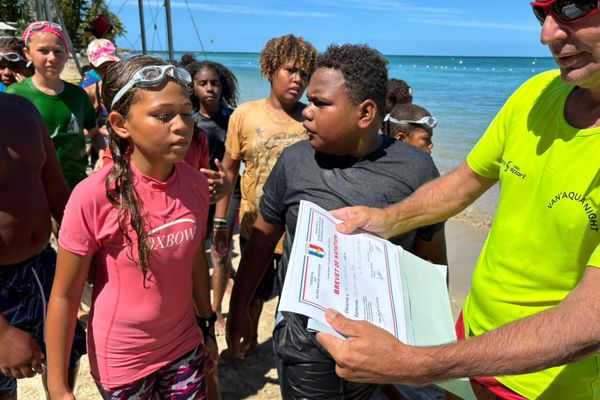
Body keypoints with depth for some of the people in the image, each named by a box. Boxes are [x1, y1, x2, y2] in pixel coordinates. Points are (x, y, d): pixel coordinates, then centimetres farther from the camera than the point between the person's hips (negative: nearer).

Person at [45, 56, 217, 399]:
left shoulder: (196, 184, -11)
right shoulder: (94, 197, -23)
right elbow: (64, 296, -13)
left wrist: (207, 328, 11)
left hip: (184, 346, 3)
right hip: (122, 359, -3)